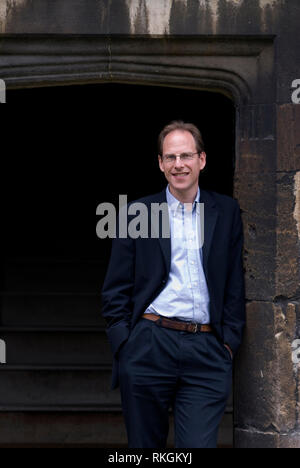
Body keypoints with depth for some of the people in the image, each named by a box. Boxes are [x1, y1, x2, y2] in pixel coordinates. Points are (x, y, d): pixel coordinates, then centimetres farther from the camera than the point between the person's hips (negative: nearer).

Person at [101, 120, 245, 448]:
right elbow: (116, 290, 6)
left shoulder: (227, 212, 11)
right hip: (148, 347, 0)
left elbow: (236, 283, 11)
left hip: (206, 351, 0)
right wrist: (123, 345, -3)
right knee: (145, 445, 7)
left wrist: (229, 342, 3)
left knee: (199, 443, -7)